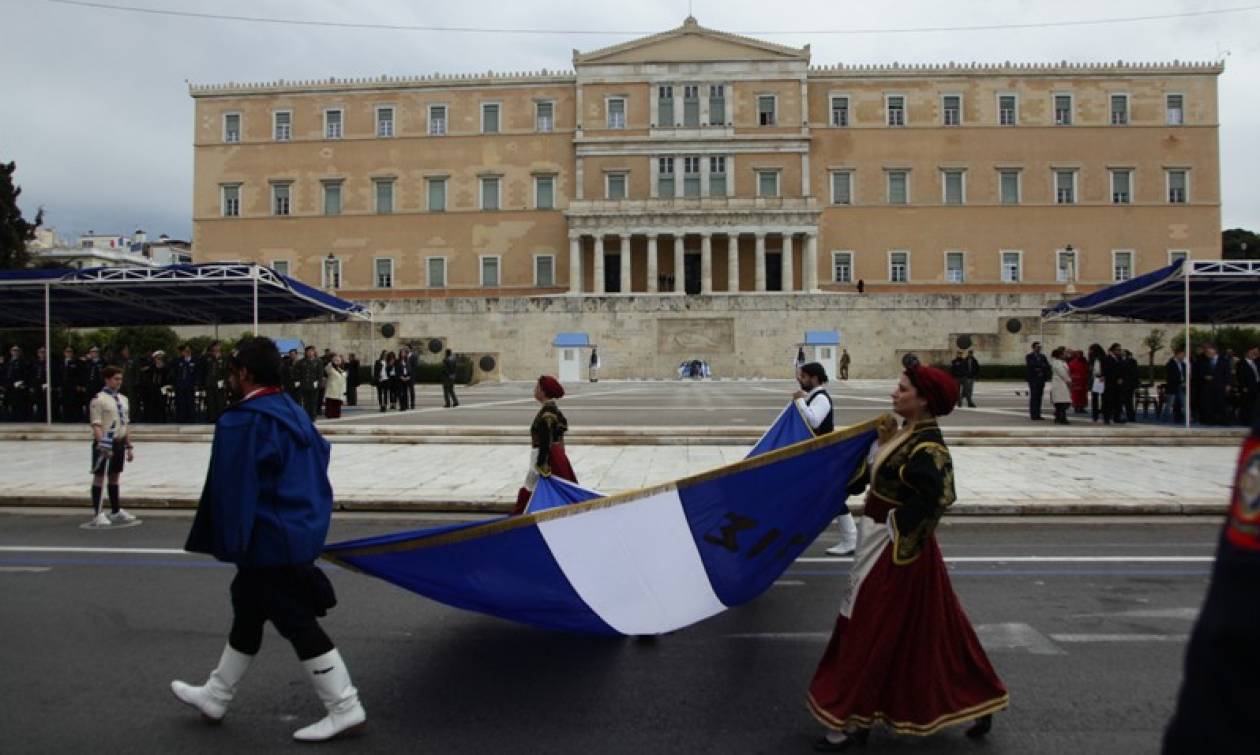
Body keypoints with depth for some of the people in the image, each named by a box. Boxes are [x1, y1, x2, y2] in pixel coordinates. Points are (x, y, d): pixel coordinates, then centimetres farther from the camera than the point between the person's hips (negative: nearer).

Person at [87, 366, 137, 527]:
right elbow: (96, 425, -15)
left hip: (119, 442, 7)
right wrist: (102, 444, -24)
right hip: (105, 443, -7)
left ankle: (116, 512, 21)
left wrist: (129, 446, 15)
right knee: (99, 476, -2)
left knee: (115, 476, 14)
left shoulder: (123, 399, 12)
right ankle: (97, 514, 1)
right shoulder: (98, 399, -9)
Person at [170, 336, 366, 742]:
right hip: (300, 533, 10)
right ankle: (215, 697, 40)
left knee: (298, 625, -1)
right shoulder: (295, 413, 9)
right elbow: (320, 457, 14)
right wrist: (312, 516, 20)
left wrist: (230, 545, -10)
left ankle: (345, 708, 6)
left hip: (269, 543, -10)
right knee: (247, 614, 23)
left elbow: (232, 490, -18)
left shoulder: (240, 423, -18)